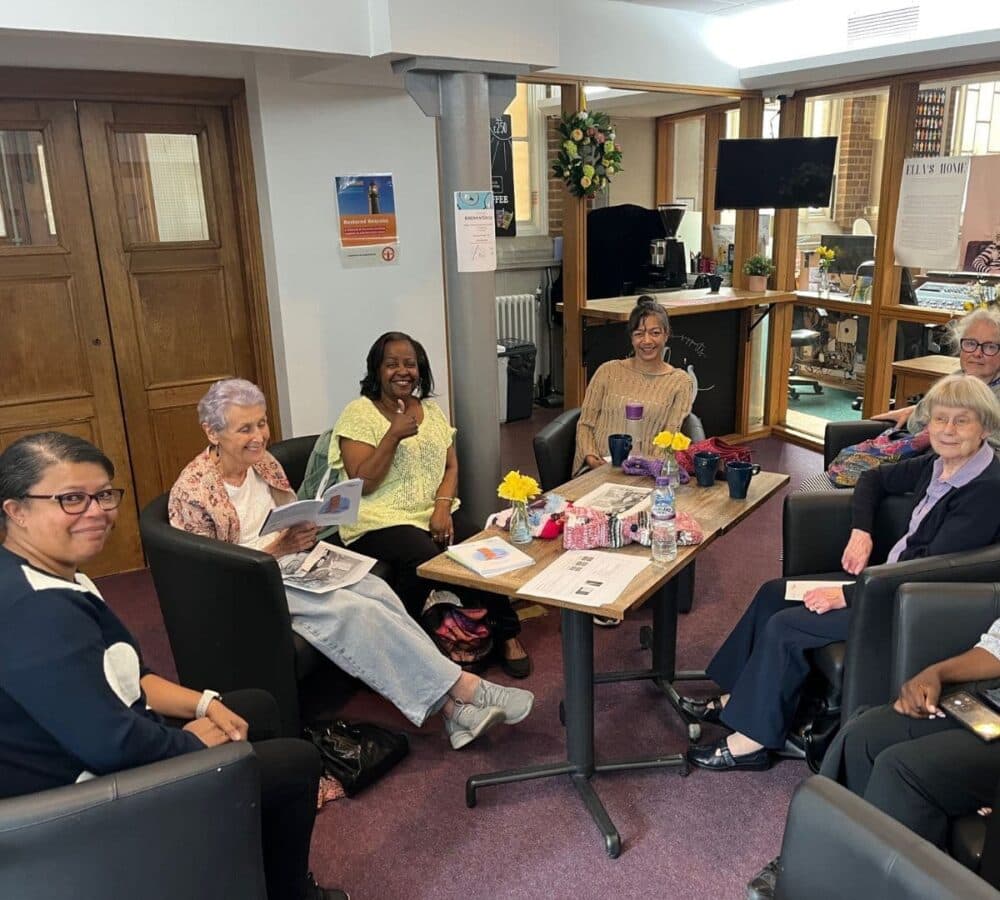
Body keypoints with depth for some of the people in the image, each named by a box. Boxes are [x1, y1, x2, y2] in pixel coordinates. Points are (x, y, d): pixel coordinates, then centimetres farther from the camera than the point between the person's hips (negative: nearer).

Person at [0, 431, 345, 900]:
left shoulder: (51, 578, 4)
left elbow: (119, 677, 12)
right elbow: (112, 743, -34)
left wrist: (204, 703, 0)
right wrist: (195, 740, -15)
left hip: (92, 754, 11)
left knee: (259, 706, 20)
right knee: (297, 762, -4)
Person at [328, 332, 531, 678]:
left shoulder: (432, 410, 13)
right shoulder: (359, 413, -5)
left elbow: (451, 467, 11)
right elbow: (363, 484, -12)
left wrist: (443, 506, -9)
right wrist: (394, 435, -21)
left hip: (435, 512, 5)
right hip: (381, 520, -5)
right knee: (425, 559, -33)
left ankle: (506, 634, -2)